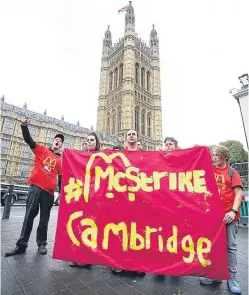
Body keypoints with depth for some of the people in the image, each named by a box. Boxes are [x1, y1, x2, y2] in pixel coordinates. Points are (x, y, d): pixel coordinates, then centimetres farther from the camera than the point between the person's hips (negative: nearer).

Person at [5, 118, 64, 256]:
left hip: (49, 191, 2)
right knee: (30, 214, 0)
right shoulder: (41, 149, 9)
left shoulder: (60, 160, 11)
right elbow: (28, 140, -5)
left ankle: (41, 244, 19)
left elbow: (61, 179, 11)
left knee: (44, 218, 7)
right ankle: (21, 244, 12)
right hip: (36, 186, -1)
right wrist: (24, 127, -23)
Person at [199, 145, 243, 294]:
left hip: (229, 215, -2)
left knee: (231, 246, 6)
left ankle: (232, 278, 20)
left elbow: (238, 193, -6)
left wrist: (233, 211, -15)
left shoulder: (232, 172, 0)